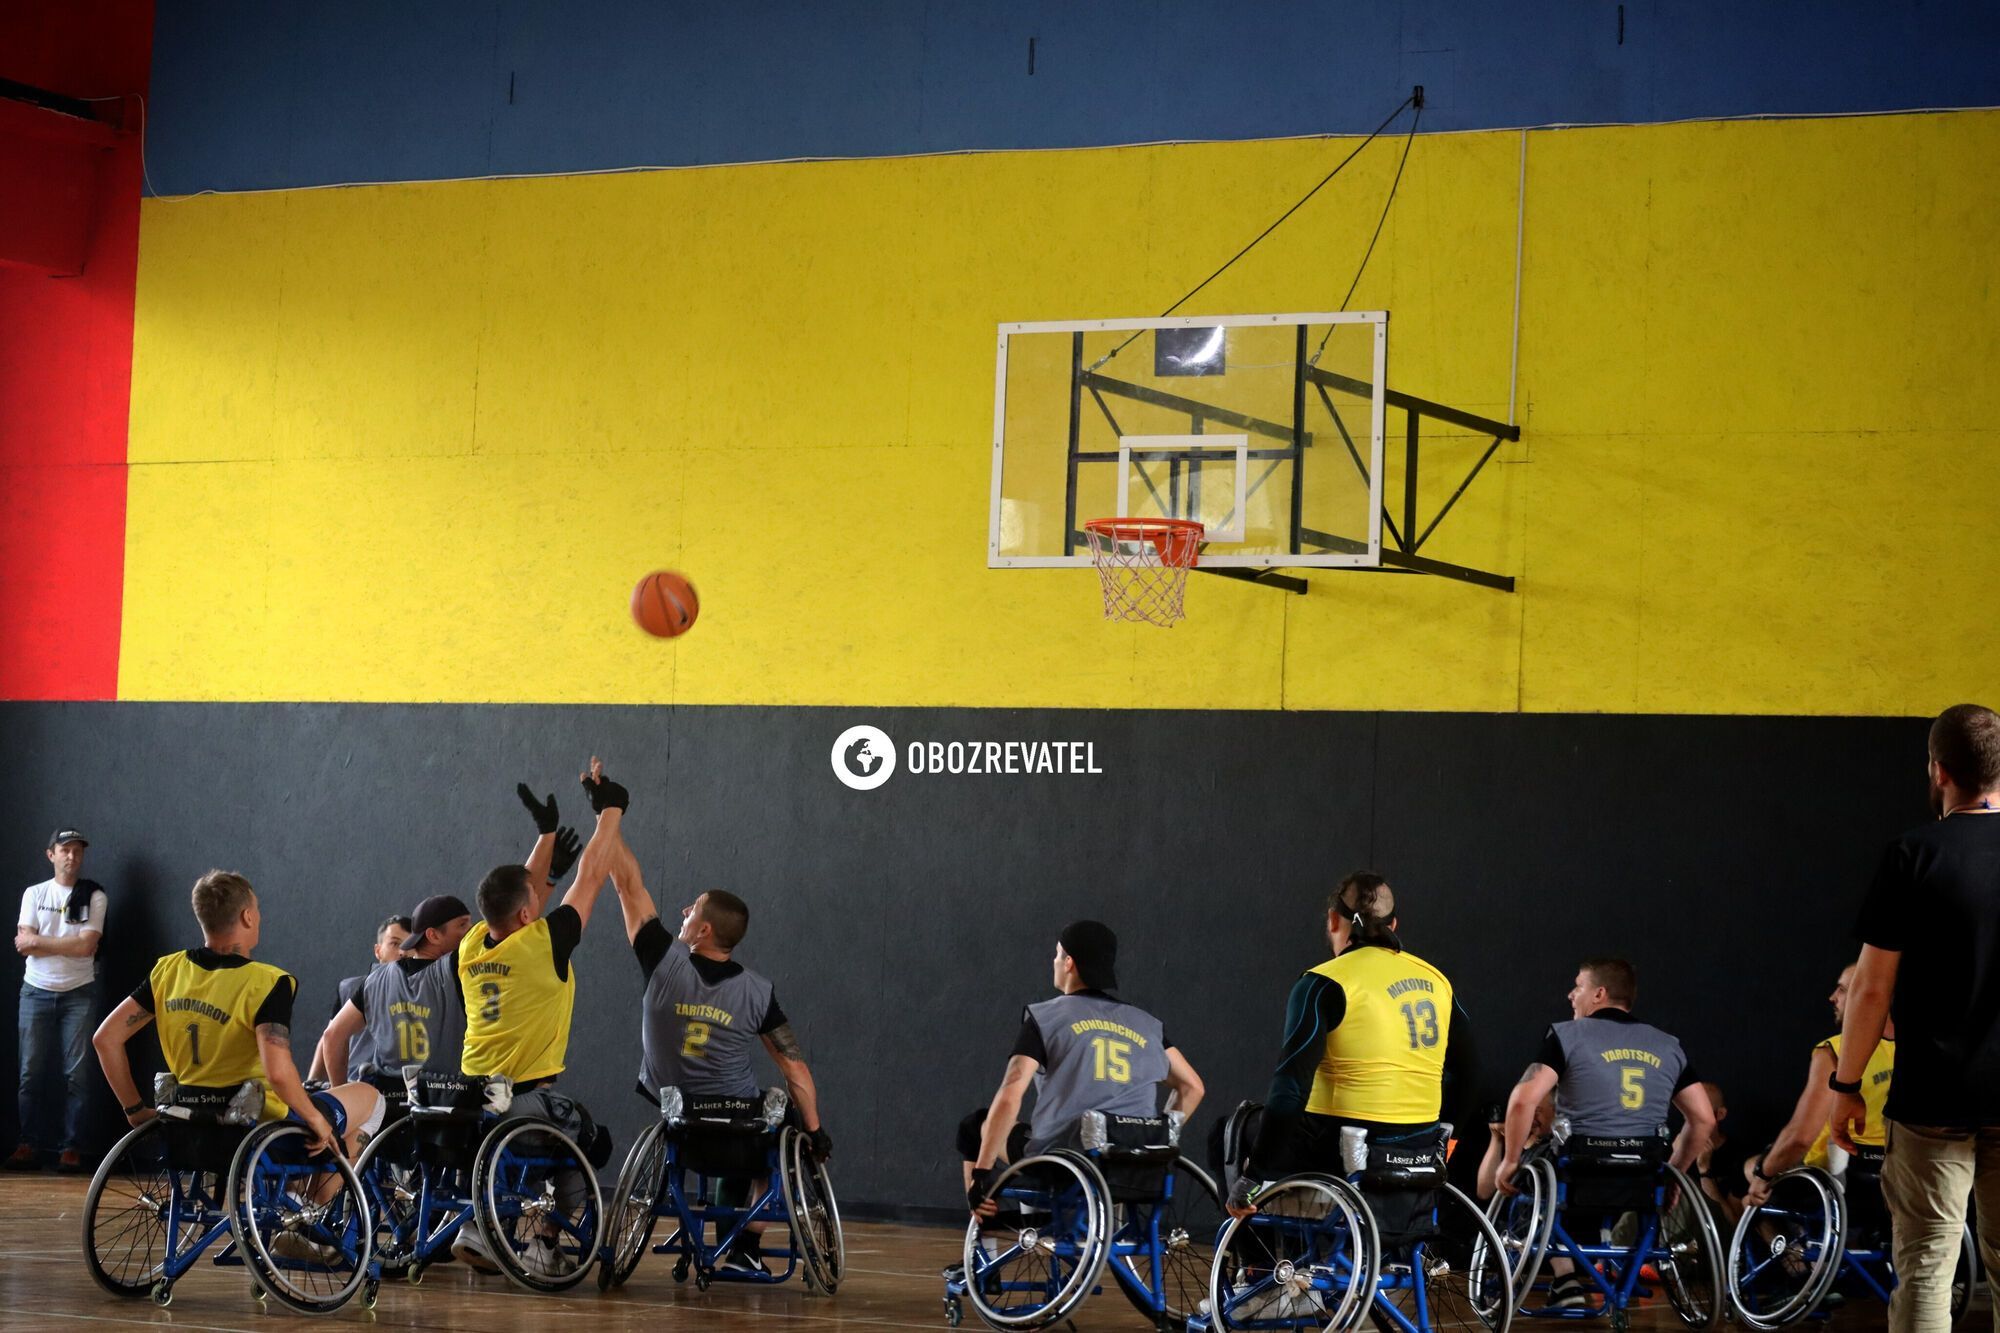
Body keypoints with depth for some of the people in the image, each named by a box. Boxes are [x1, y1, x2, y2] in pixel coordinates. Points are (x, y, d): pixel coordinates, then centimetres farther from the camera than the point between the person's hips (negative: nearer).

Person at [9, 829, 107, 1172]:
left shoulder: (93, 896, 2)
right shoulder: (34, 894, 8)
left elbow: (87, 945, -11)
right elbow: (24, 945, -3)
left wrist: (39, 941, -7)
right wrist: (69, 944, -10)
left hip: (78, 993, -2)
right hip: (37, 991, 2)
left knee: (77, 1073, -5)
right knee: (32, 1071, 0)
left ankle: (71, 1149, -3)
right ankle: (29, 1147, 5)